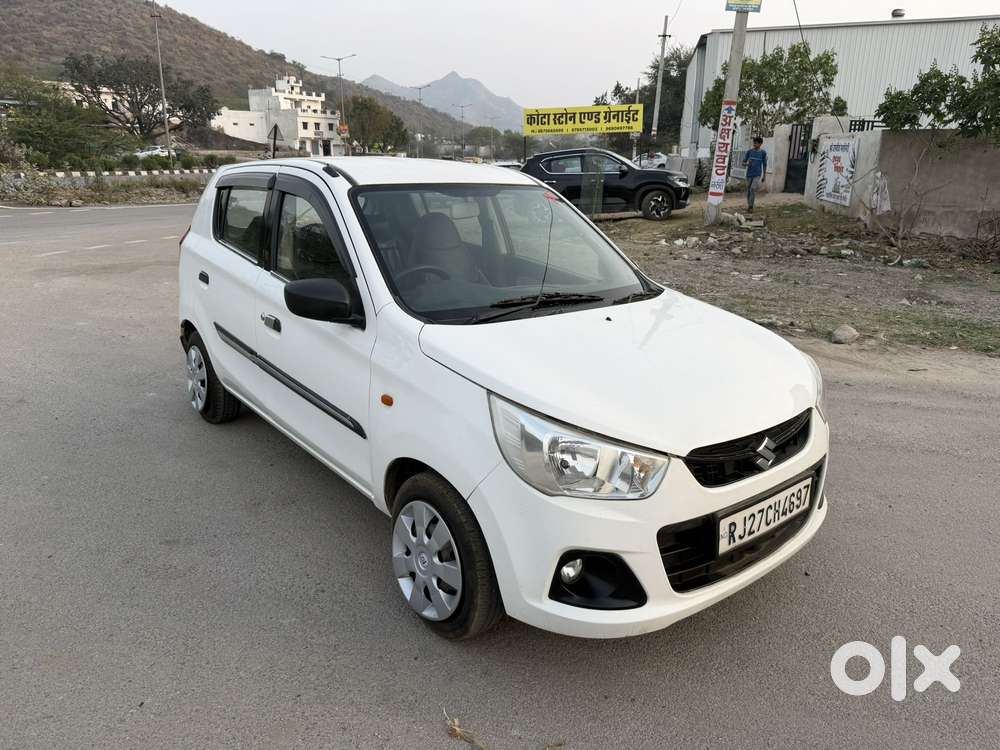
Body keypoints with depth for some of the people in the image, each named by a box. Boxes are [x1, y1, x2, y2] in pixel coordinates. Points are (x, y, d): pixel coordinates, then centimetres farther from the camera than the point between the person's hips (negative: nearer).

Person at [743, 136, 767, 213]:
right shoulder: (749, 151, 0)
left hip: (757, 175, -2)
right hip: (749, 174, 2)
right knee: (748, 190, 8)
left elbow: (764, 165, 6)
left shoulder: (763, 153, -2)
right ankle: (748, 205, 24)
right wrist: (747, 164, -18)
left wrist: (764, 176, 7)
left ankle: (751, 206, -9)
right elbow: (743, 162, 5)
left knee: (753, 189, -18)